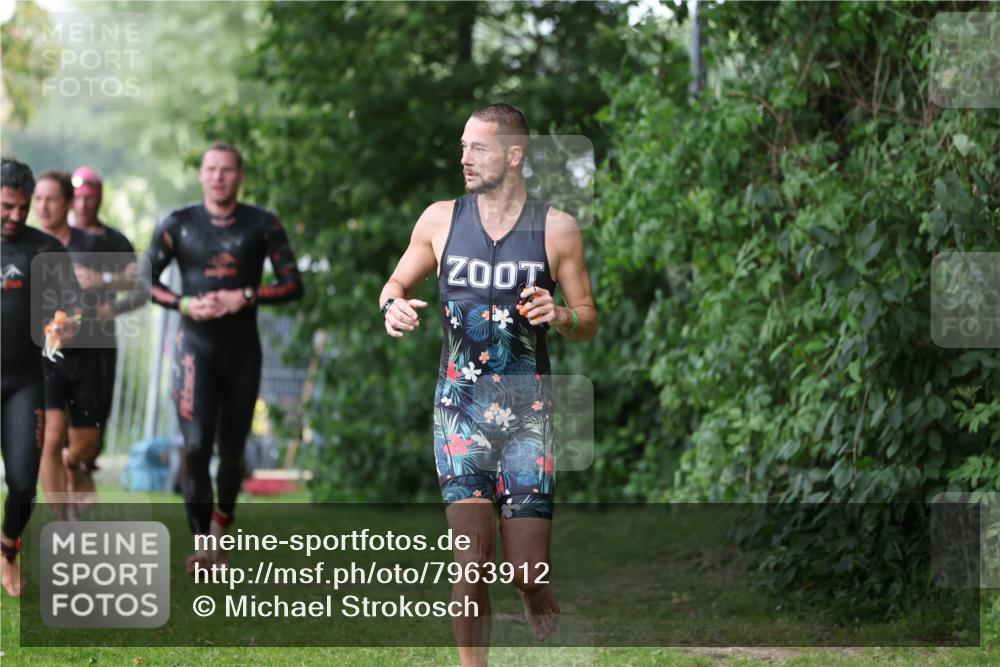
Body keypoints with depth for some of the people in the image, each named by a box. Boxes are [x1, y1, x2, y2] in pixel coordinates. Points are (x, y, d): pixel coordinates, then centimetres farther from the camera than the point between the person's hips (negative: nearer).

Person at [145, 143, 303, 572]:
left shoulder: (262, 226, 3)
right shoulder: (178, 224, 2)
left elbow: (293, 284, 1)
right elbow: (144, 280, 5)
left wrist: (246, 297, -14)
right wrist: (185, 304, -12)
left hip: (242, 350, 1)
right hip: (195, 347, -1)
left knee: (232, 448, 8)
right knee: (195, 444, -15)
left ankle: (221, 526, 29)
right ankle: (201, 542, -15)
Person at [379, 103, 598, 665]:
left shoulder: (557, 229, 3)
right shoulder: (441, 219, 6)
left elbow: (590, 323, 8)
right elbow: (397, 283, 18)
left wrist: (561, 316, -15)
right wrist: (394, 306, -5)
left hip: (528, 413, -1)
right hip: (460, 408, 1)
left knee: (530, 576, -4)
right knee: (474, 565, -11)